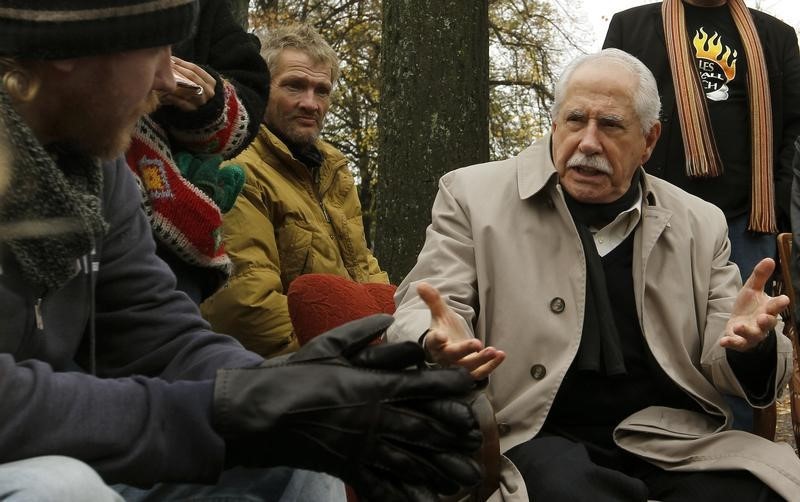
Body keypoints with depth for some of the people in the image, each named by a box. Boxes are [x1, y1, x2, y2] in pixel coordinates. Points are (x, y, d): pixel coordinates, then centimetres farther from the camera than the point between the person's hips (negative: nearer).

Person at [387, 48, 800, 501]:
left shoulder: (699, 224, 14)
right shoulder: (473, 195, 6)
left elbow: (723, 366, 12)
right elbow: (419, 314, 3)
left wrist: (748, 341, -14)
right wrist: (438, 344, -23)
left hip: (671, 441, 3)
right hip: (536, 438, -3)